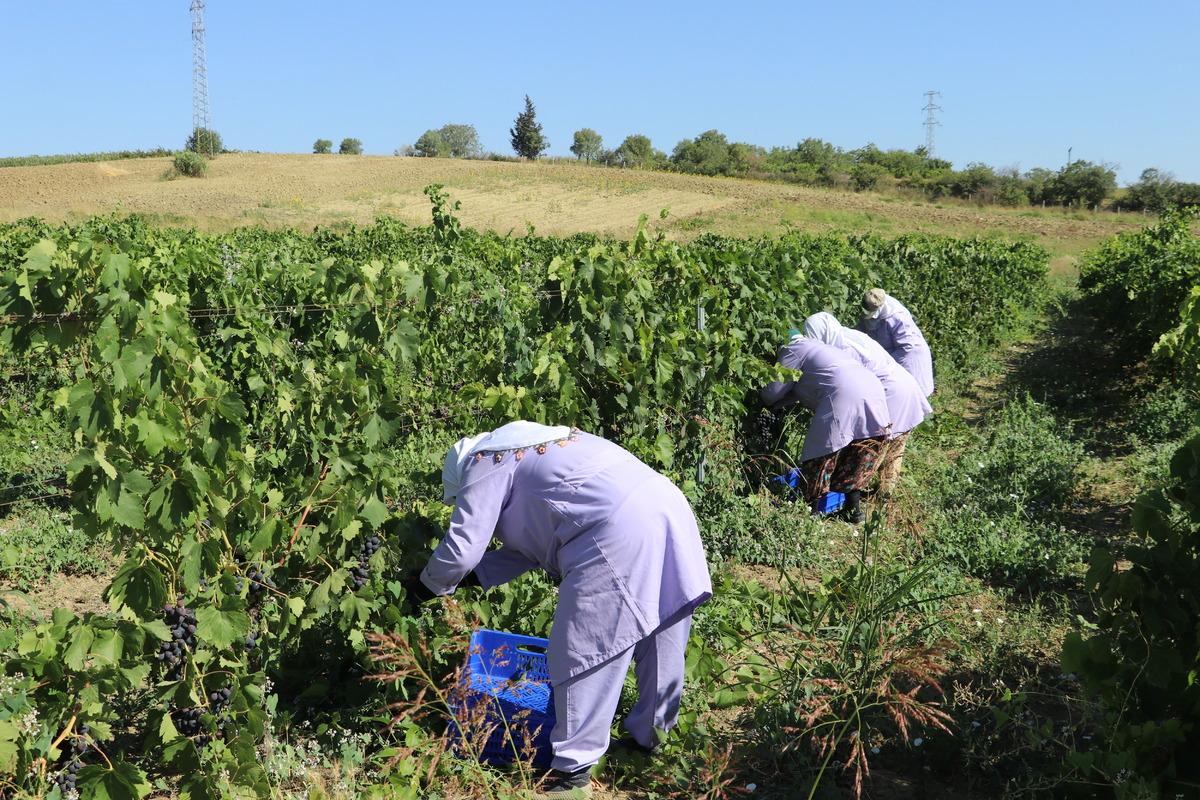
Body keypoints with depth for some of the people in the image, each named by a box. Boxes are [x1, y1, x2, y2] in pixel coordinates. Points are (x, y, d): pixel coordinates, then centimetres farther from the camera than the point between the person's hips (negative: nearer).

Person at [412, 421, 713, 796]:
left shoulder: (484, 463, 8)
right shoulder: (531, 447, 34)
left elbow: (462, 549, 4)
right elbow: (528, 544, 35)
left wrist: (430, 586, 22)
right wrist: (476, 576, 33)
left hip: (619, 532, -10)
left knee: (583, 653, 1)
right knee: (658, 636, 22)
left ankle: (573, 767, 11)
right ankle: (651, 735, 39)